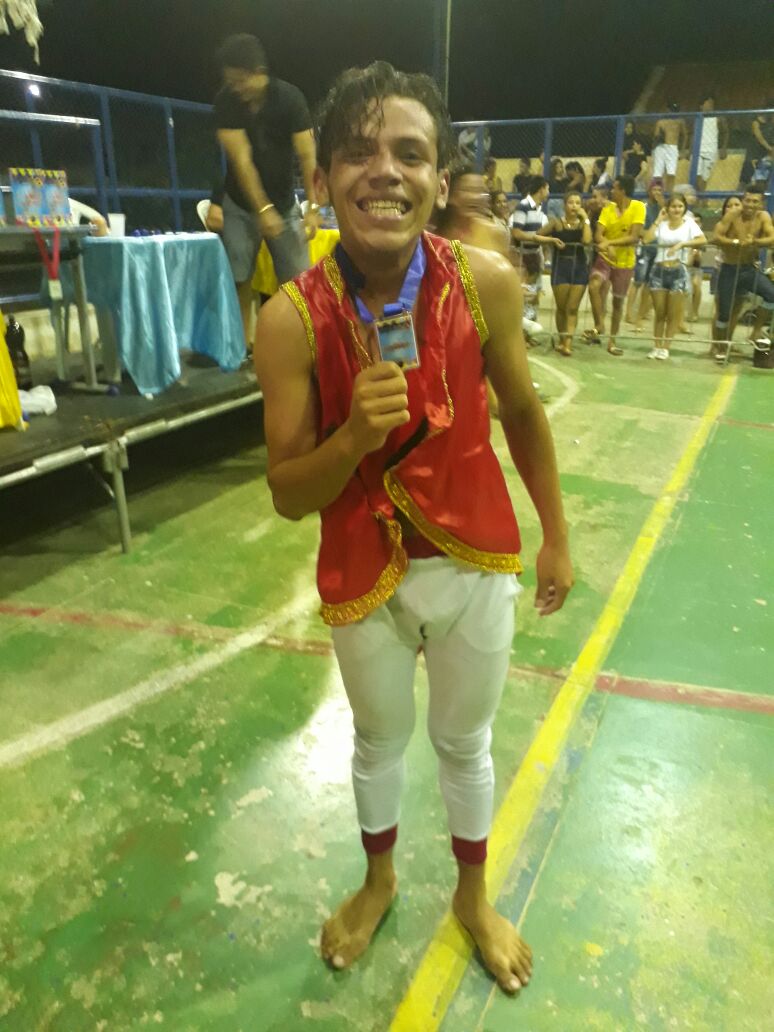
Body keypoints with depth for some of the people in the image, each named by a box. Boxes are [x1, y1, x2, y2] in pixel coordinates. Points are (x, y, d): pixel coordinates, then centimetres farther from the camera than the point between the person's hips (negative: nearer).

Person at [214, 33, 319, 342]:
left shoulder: (289, 97, -14)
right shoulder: (225, 100, -13)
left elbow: (307, 156, -19)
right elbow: (241, 159, -19)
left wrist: (313, 206, -30)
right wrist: (263, 209, -27)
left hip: (284, 202, 0)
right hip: (242, 204, 0)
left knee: (297, 279, -4)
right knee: (239, 279, -1)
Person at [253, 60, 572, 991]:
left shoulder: (487, 282, -14)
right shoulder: (292, 319, -18)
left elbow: (522, 412, 2)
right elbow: (288, 496, -12)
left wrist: (556, 534, 8)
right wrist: (354, 435, -32)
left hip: (476, 563, 1)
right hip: (364, 576, 0)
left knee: (465, 744, 21)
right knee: (378, 742, 23)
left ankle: (473, 897, 52)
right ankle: (378, 881, 56)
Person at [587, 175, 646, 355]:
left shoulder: (638, 207, -11)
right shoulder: (607, 209, -1)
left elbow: (634, 237, -19)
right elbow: (598, 235, -11)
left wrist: (609, 242, -28)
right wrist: (607, 246, -32)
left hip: (625, 262, -1)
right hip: (605, 257, 1)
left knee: (618, 302, 8)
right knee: (593, 285, -27)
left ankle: (612, 340, 22)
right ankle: (599, 325, -11)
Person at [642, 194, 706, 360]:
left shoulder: (689, 223, 1)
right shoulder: (661, 224, 5)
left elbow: (702, 240, -13)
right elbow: (646, 239, -10)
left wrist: (682, 244, -23)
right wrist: (658, 220, -5)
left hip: (678, 272, -1)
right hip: (659, 270, 2)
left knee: (673, 314, 3)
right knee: (659, 312, 7)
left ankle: (665, 347, 12)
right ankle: (657, 346, 16)